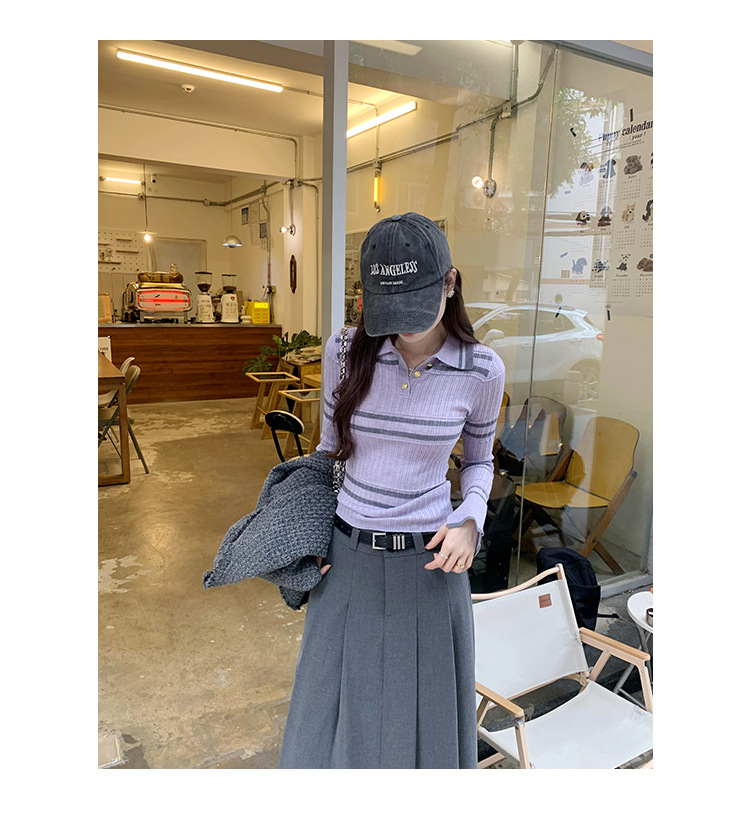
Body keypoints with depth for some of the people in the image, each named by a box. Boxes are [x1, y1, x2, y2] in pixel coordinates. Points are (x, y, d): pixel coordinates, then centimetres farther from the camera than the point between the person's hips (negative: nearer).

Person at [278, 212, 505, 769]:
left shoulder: (482, 371, -11)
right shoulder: (348, 351, -9)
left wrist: (470, 523, -13)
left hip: (430, 564, -1)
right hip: (349, 561, 2)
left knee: (425, 729, 15)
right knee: (330, 726, 12)